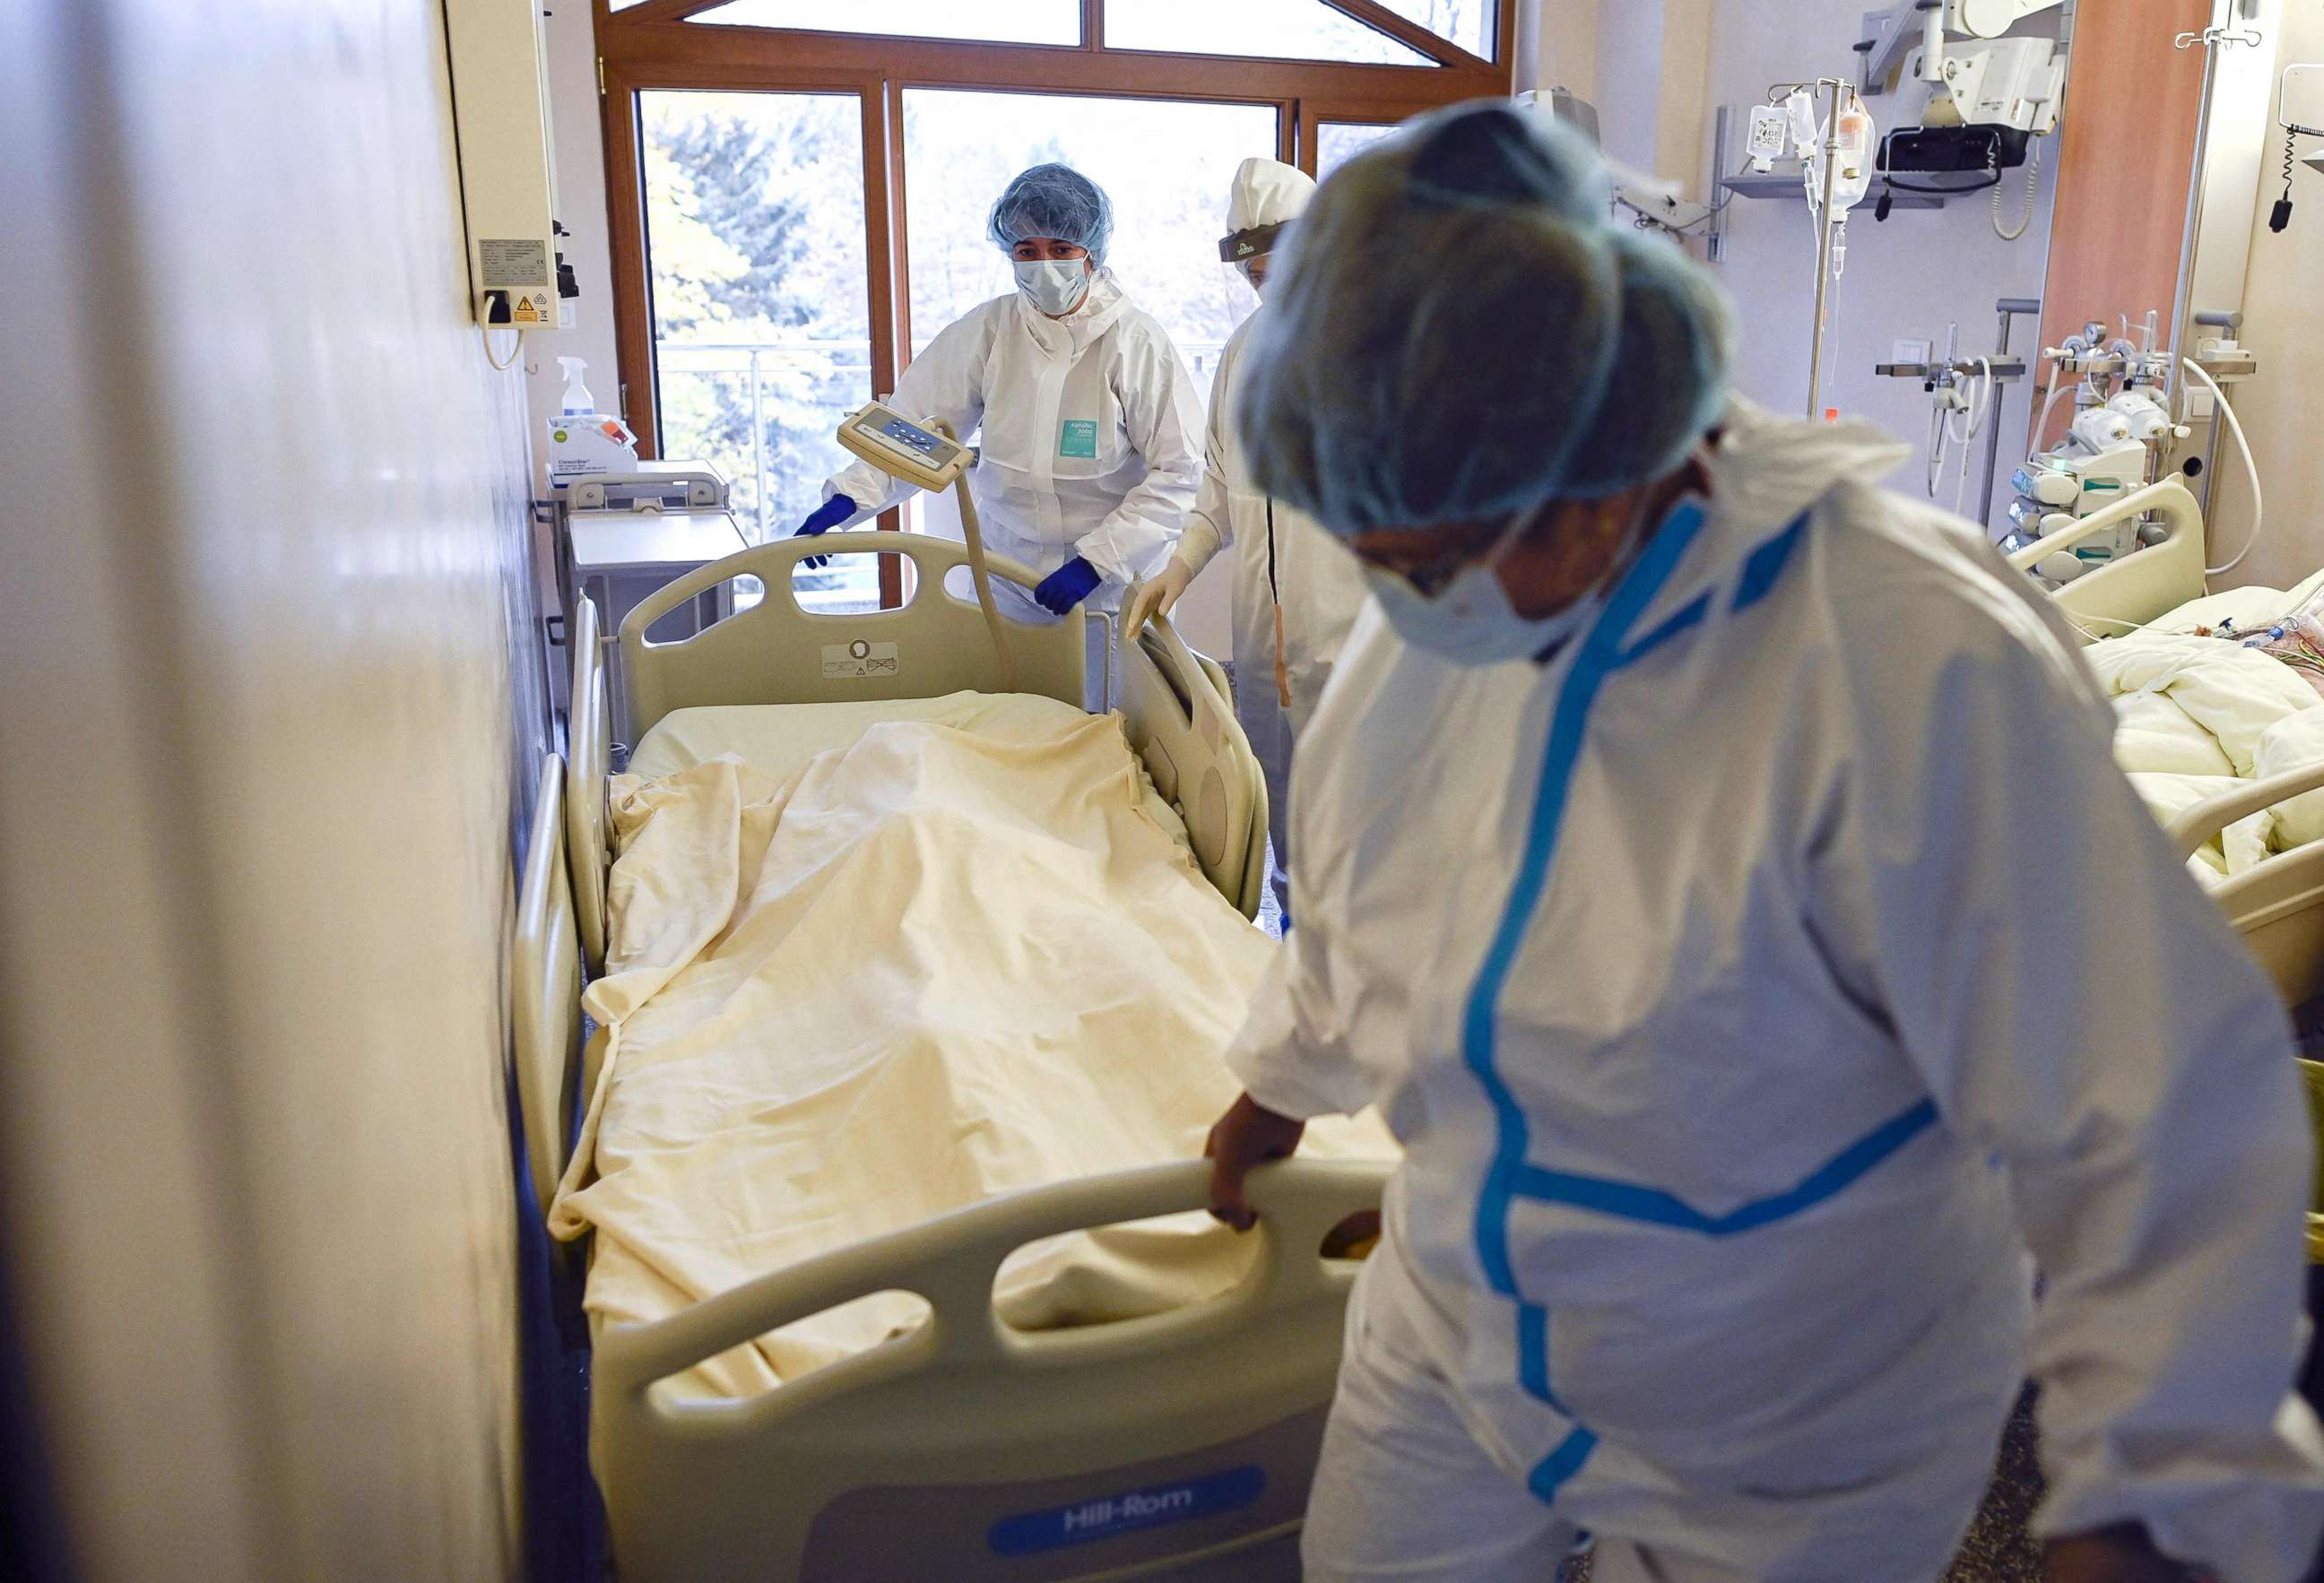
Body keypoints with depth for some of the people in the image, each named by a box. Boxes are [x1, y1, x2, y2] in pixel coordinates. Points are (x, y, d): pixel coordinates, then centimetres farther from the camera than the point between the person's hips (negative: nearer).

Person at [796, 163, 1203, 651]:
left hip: (1115, 581, -2)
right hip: (1010, 582, 3)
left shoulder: (1134, 340, -11)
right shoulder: (987, 330, -2)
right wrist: (850, 496, -19)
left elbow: (1178, 471, -12)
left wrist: (1097, 560, -19)